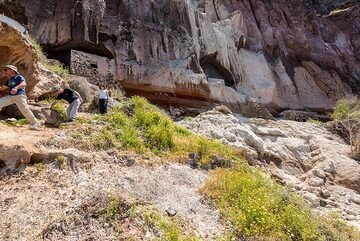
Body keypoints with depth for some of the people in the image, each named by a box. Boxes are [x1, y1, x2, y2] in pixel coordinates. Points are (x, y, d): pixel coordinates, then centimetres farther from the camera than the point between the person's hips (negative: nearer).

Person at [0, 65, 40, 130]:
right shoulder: (9, 80, 24)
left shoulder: (19, 77, 1)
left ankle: (34, 123, -9)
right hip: (10, 96, 8)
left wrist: (16, 88, -34)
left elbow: (24, 84, -19)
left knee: (24, 109, -16)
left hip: (20, 96, -8)